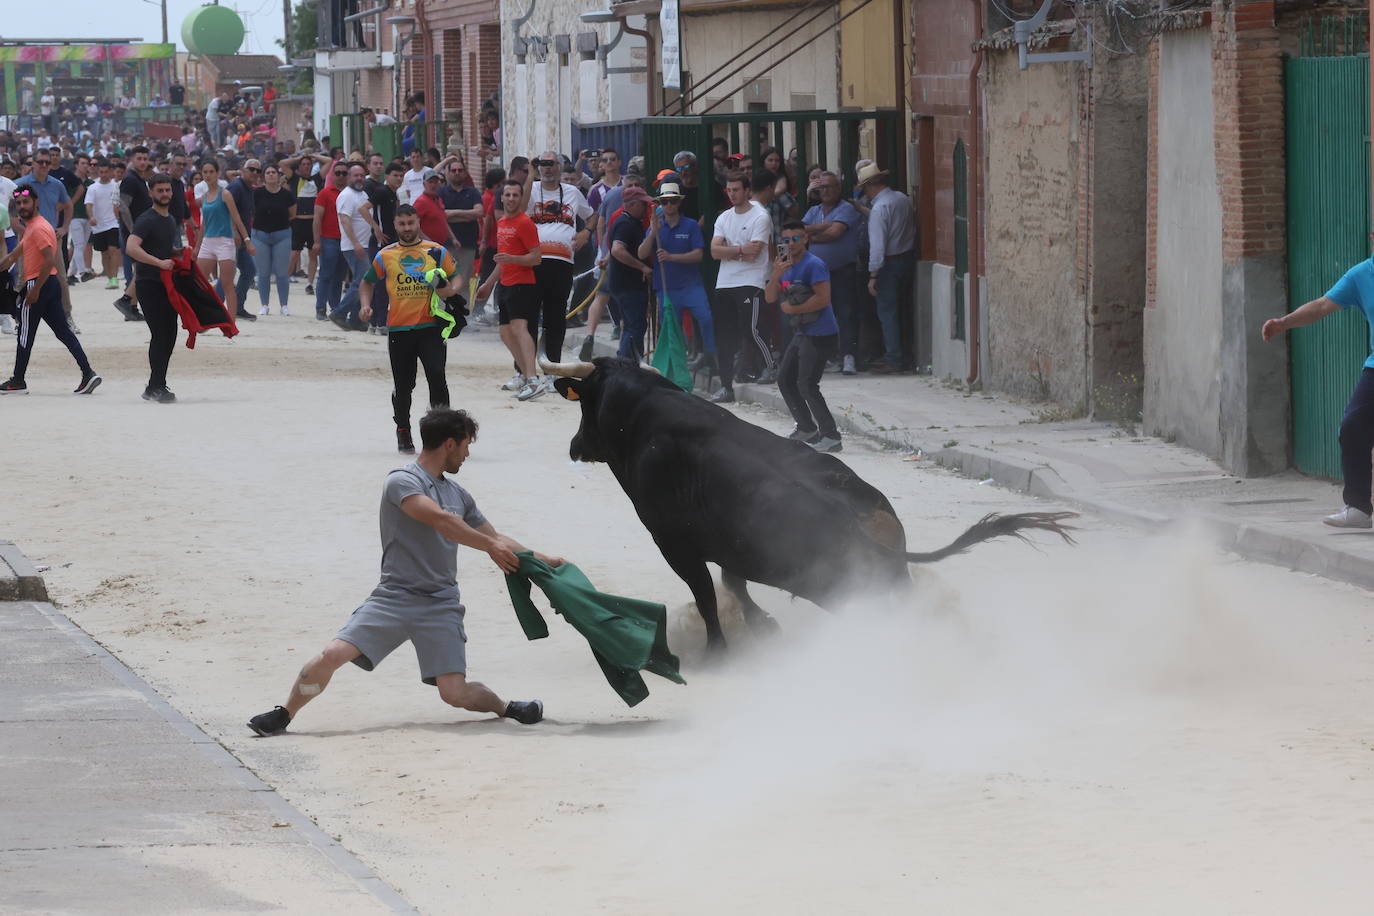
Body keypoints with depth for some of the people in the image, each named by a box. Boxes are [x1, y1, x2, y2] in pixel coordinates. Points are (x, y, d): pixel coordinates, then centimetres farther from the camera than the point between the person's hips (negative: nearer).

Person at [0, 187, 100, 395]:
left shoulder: (38, 228, -15)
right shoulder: (31, 227, 17)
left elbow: (50, 261, -23)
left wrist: (35, 289, -22)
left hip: (39, 284, -10)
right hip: (51, 285, 10)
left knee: (25, 334, 1)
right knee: (63, 331, 5)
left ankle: (18, 381, 10)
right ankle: (88, 373, -2)